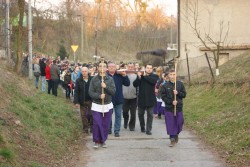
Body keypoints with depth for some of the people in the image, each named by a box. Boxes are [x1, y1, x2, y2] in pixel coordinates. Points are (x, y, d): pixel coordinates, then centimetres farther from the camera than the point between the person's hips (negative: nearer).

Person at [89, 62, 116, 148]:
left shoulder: (110, 79, 3)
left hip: (107, 105, 2)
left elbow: (113, 91, -4)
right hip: (96, 105, -1)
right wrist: (99, 96, -18)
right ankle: (97, 141, 3)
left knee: (106, 125, 5)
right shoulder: (94, 79, 0)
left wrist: (106, 87, -20)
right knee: (96, 124, -8)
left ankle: (103, 141, 18)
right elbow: (90, 92, -4)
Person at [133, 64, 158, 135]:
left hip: (150, 99, -1)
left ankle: (148, 130, 5)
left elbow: (154, 81, -21)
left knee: (150, 115, -1)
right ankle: (142, 127, 33)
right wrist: (139, 77, -21)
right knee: (140, 114, 13)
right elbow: (135, 84, -7)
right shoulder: (140, 75, 4)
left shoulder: (154, 76, 2)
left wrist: (145, 76, -17)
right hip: (141, 99, 2)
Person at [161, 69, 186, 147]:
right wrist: (171, 102, -15)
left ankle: (176, 135, 32)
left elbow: (184, 94, 4)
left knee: (179, 122, 6)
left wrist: (178, 93, -15)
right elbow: (163, 97, -3)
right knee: (170, 124, -2)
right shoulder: (165, 85, -2)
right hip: (169, 108, -1)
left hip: (179, 107, 1)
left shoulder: (180, 84, 2)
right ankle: (172, 139, 5)